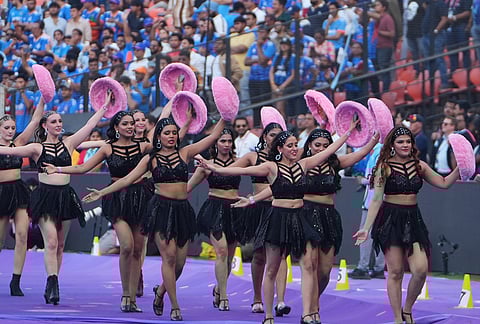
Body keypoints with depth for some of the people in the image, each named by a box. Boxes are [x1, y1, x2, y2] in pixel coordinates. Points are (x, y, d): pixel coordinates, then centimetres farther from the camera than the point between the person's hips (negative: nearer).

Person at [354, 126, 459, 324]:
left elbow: (444, 183, 16)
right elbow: (376, 200, -6)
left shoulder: (419, 166, 9)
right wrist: (366, 228, -11)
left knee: (421, 269, -8)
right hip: (391, 220, -4)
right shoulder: (385, 168, -4)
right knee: (395, 272, -3)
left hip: (413, 219, 4)